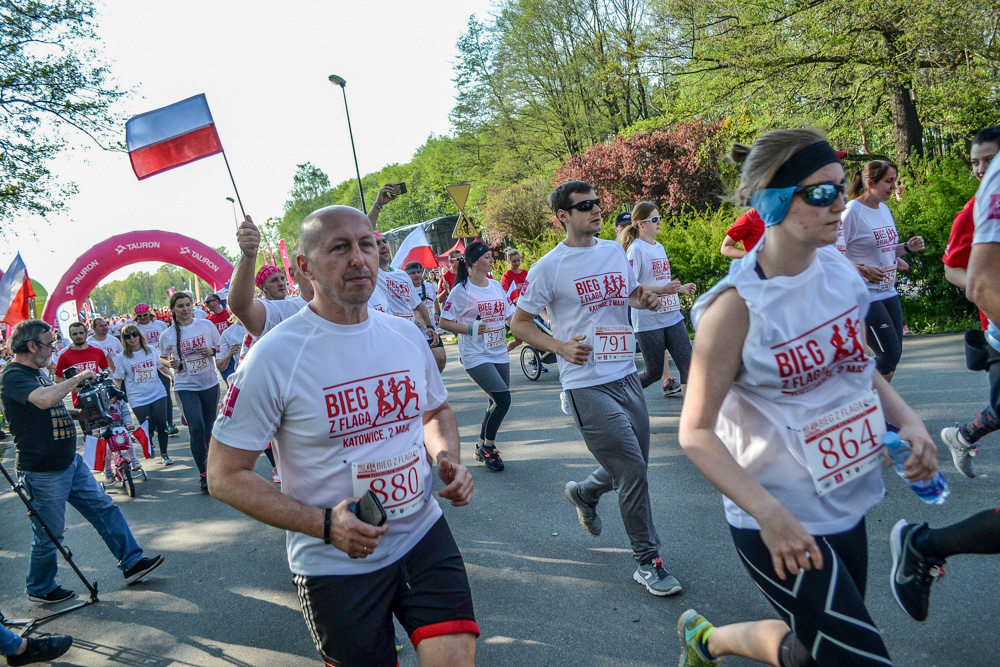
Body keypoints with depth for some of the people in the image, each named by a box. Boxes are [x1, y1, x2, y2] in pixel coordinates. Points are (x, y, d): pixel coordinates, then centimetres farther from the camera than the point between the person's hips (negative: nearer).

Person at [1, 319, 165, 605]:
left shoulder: (36, 372, 12)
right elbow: (44, 399, -39)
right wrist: (77, 378, -25)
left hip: (70, 461, 9)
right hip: (43, 472, -9)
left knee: (105, 509, 10)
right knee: (49, 534, 6)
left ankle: (132, 563, 17)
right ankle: (39, 589, 27)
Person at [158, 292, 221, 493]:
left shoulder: (206, 325, -2)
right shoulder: (167, 336, -3)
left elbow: (221, 347, 8)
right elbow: (162, 358, 11)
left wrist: (211, 351, -13)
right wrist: (170, 363, -11)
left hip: (210, 383, 2)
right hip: (186, 387, -2)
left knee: (209, 428, 13)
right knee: (196, 427, -16)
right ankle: (203, 474, -5)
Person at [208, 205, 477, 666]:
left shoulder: (406, 335, 0)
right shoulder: (275, 356, -16)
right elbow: (225, 475, -12)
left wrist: (447, 459, -4)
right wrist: (323, 524, -22)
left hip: (424, 536, 4)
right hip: (336, 563, -3)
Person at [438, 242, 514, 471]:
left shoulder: (496, 286, 10)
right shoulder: (462, 290, -9)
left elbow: (510, 315, 14)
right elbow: (444, 322, -9)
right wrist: (471, 329, -18)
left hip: (499, 353, 7)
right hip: (476, 356, -7)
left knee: (497, 403, 11)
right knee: (503, 399, -14)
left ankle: (482, 446, 29)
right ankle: (488, 447, 6)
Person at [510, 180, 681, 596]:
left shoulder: (615, 251, 9)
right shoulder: (549, 268, -8)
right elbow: (519, 322, -3)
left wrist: (645, 300, 1)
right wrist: (560, 347, -17)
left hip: (626, 375, 7)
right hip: (587, 385, -7)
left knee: (636, 465, 15)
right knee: (632, 471, -6)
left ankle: (583, 493, 44)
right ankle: (647, 562, 12)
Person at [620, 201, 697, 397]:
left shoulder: (659, 247, 15)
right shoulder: (636, 249, -10)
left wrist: (681, 288, 12)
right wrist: (663, 289, -25)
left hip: (672, 316, 7)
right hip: (648, 321, -7)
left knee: (687, 363, -2)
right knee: (654, 373, 3)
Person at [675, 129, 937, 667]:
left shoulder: (838, 269, -2)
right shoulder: (737, 305, -22)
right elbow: (696, 432, -18)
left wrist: (908, 422, -2)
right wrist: (769, 514, -26)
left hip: (844, 503, 7)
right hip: (779, 523, -7)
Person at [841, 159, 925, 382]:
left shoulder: (884, 209, 10)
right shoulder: (852, 211, -15)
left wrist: (907, 247, 1)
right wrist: (862, 270, -29)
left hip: (888, 292, 8)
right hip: (865, 296, -8)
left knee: (893, 354, 11)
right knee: (889, 355, -7)